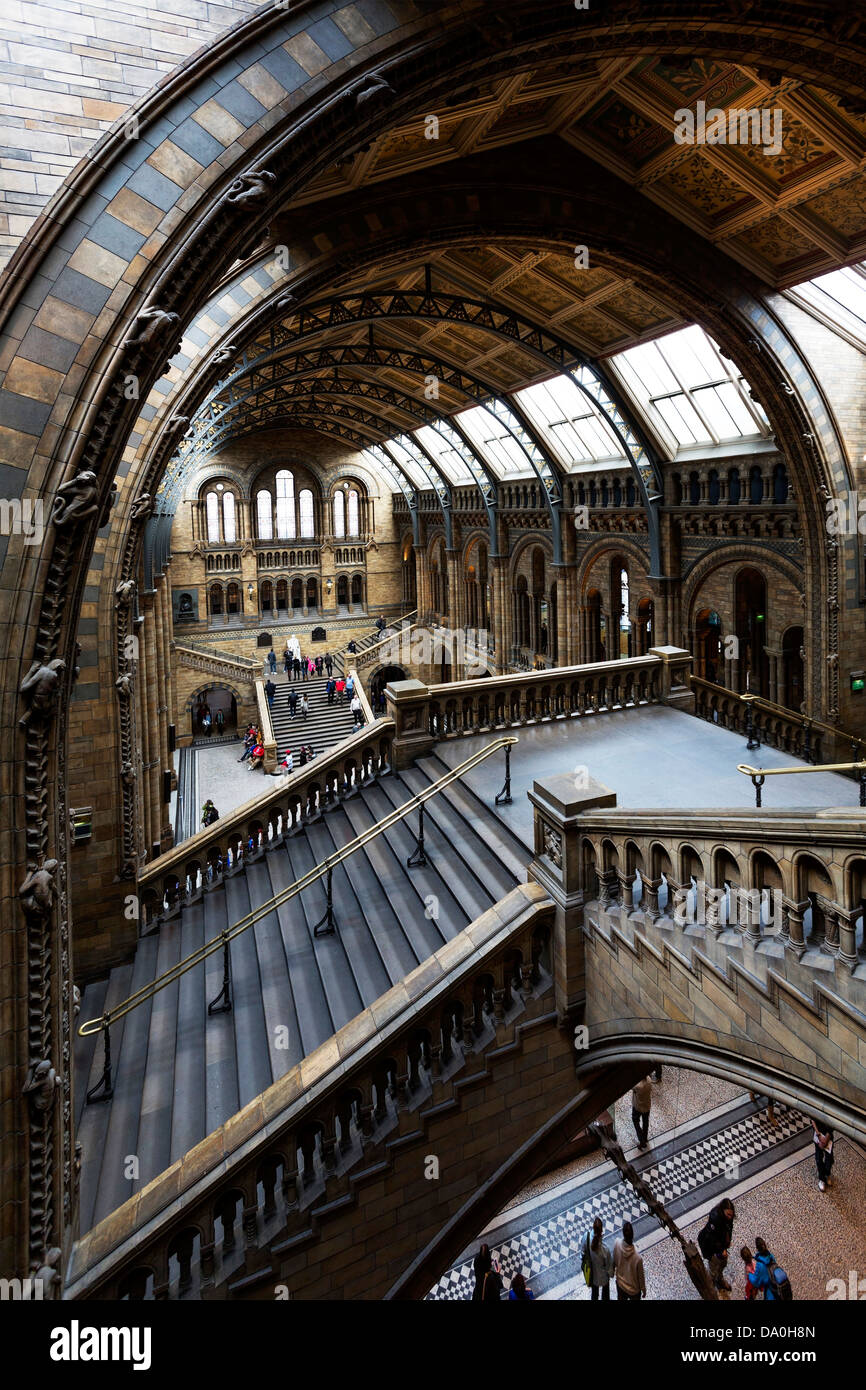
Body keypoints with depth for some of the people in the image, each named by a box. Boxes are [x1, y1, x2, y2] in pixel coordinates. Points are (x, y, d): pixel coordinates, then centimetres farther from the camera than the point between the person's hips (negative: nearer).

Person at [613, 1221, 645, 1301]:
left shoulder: (617, 1242, -28)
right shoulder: (637, 1258, -39)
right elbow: (641, 1278, -19)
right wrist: (644, 1290, 1)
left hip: (620, 1285, 3)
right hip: (634, 1290, -3)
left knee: (622, 1299, 29)